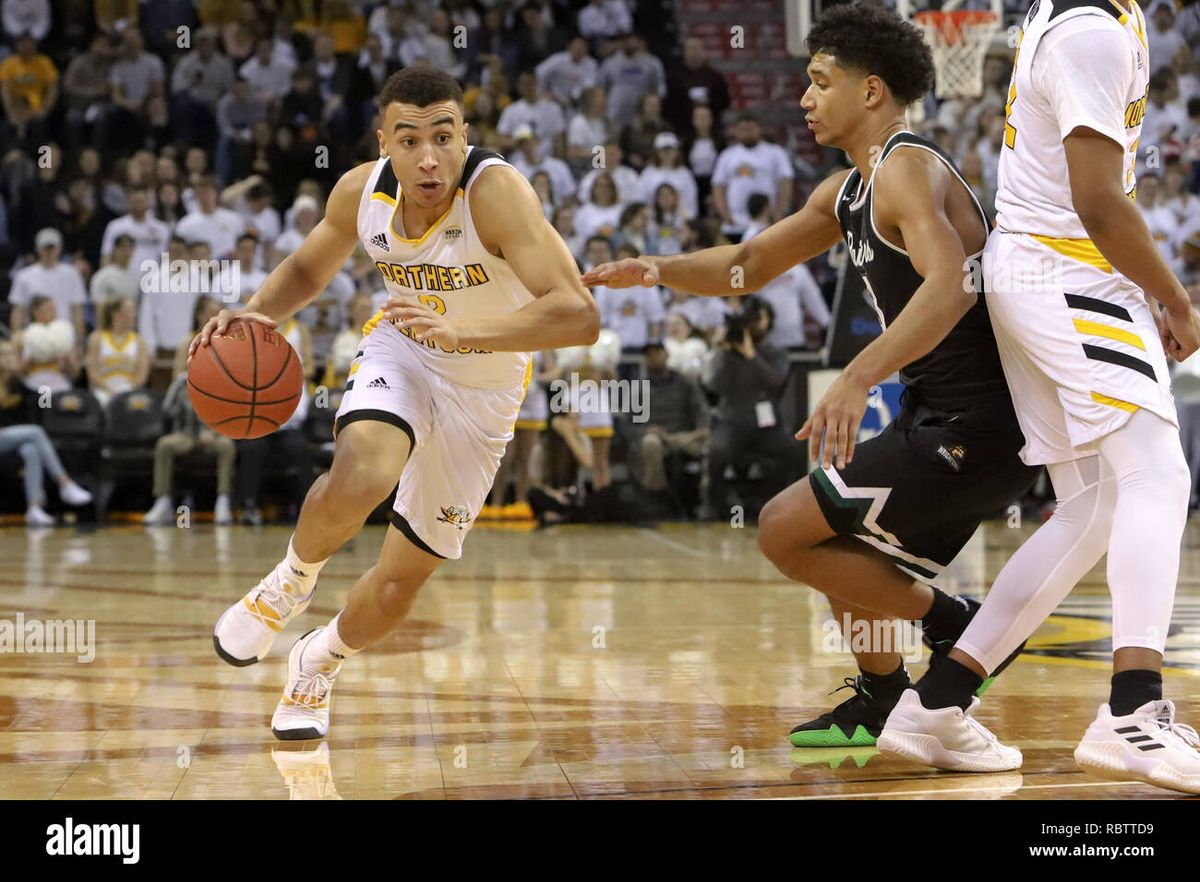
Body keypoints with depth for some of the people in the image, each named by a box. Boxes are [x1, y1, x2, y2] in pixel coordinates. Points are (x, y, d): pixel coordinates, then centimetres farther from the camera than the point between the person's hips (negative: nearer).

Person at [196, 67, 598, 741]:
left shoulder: (496, 191, -32)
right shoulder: (362, 191, -17)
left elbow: (579, 317, -41)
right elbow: (309, 268, 6)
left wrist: (460, 332, -51)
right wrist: (256, 314, -15)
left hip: (483, 388, -1)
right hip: (401, 351, 1)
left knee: (401, 583, 6)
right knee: (362, 478, -33)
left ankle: (319, 662, 39)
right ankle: (293, 580, -1)